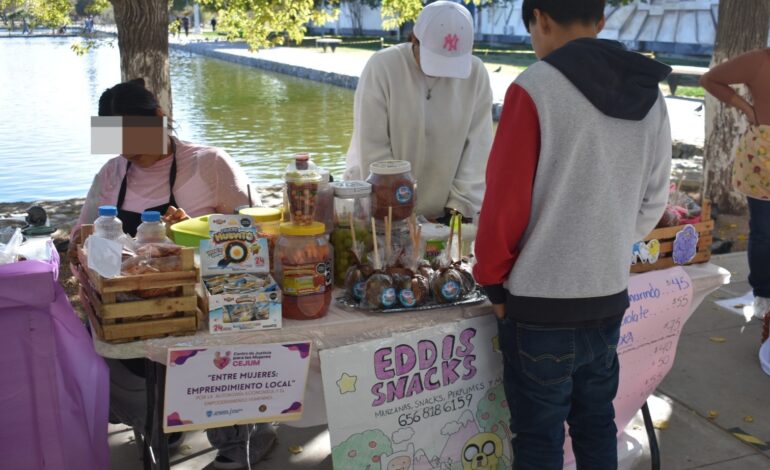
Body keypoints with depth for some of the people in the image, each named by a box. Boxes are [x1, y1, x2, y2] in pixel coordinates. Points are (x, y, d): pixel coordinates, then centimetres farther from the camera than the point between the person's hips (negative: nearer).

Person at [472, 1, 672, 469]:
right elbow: (653, 203, 10)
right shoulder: (649, 94, 3)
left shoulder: (535, 88, -16)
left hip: (542, 306, -6)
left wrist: (494, 281, 0)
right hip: (609, 299, 6)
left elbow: (505, 203, -14)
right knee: (596, 425, 21)